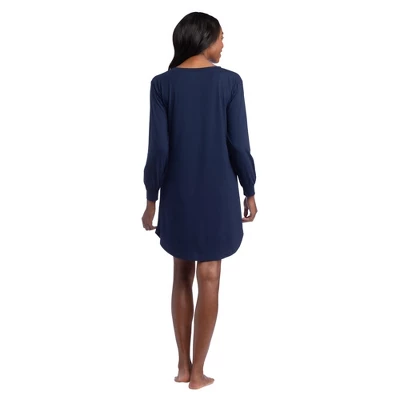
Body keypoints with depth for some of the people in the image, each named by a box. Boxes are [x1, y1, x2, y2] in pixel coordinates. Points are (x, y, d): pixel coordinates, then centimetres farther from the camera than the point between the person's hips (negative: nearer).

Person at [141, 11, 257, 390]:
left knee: (182, 276, 15)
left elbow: (158, 148, -6)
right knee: (209, 278, 7)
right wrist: (249, 192, 4)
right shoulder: (229, 81, -7)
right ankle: (197, 372, 15)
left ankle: (183, 366, 23)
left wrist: (151, 199, 2)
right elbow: (239, 144, -8)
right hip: (218, 192, -2)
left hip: (178, 193, 2)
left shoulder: (162, 83, -4)